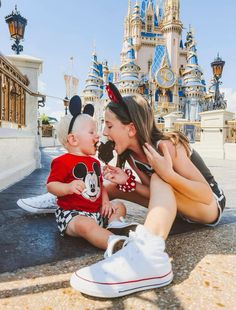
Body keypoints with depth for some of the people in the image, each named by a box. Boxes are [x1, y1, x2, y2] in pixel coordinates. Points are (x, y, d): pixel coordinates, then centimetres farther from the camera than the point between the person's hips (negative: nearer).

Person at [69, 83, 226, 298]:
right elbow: (156, 193, -8)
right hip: (177, 206, 6)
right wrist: (127, 181, -23)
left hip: (210, 206, -6)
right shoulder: (131, 155, -10)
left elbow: (207, 195, -28)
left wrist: (168, 174, -42)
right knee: (114, 187, -6)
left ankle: (148, 254, -55)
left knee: (159, 179, -36)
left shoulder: (166, 145, -28)